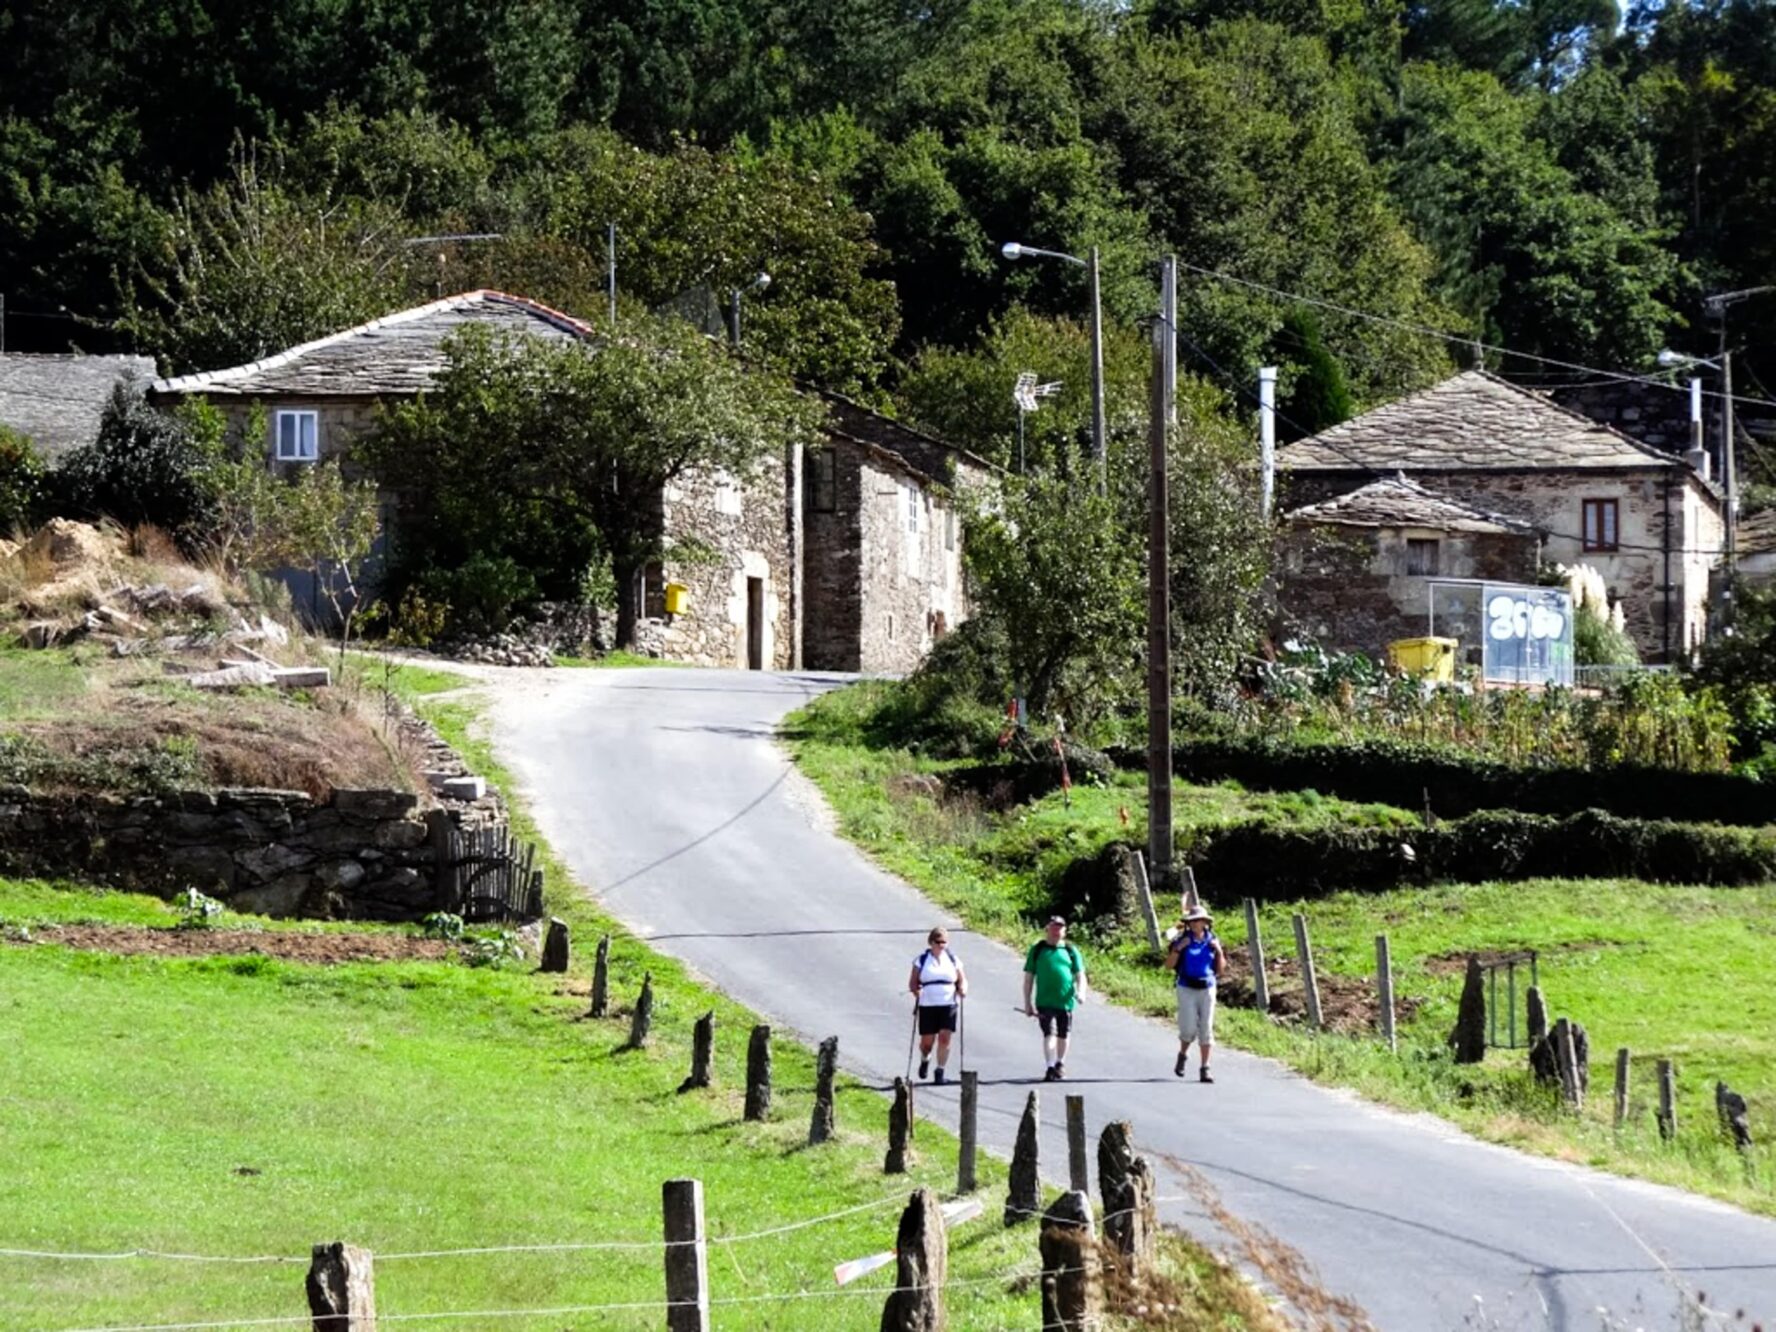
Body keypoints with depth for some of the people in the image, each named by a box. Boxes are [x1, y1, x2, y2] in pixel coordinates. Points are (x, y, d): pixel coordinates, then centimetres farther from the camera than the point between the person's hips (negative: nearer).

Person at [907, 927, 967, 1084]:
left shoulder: (953, 960, 9)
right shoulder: (921, 960, 5)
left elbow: (962, 980, 14)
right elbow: (913, 982, 4)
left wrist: (962, 989, -8)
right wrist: (916, 991, -16)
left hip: (948, 1005, 1)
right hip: (927, 1006, -1)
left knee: (944, 1038, -9)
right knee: (927, 1040, 2)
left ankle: (940, 1071, -1)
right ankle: (924, 1060, 35)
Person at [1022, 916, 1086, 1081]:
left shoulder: (1070, 951, 8)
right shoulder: (1037, 950, 4)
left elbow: (1080, 975, 7)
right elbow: (1028, 977, 5)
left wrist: (1081, 991, -14)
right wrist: (1027, 1003, 0)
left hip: (1066, 1001, 2)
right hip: (1045, 1002, -2)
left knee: (1063, 1034, 15)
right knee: (1049, 1033, -14)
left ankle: (1060, 1064, 34)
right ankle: (1050, 1067, -19)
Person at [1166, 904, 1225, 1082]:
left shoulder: (1212, 942, 5)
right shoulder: (1182, 940, -2)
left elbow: (1220, 969, 10)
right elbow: (1169, 964, -3)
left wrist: (1219, 952, -6)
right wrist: (1178, 948, -16)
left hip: (1207, 989, 2)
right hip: (1186, 989, -2)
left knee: (1206, 1028, -1)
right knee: (1189, 1028, -7)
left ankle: (1205, 1069, 4)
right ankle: (1183, 1054, 24)